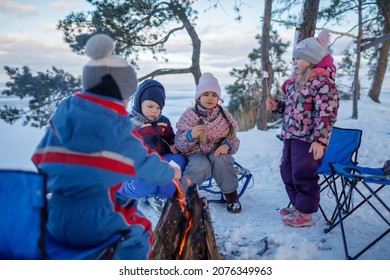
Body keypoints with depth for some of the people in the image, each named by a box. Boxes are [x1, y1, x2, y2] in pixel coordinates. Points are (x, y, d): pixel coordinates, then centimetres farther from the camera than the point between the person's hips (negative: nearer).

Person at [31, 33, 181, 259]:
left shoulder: (61, 117, -1)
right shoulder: (122, 135, -14)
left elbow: (41, 161, 7)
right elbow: (150, 166, 2)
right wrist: (172, 173, 23)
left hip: (54, 222, 6)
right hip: (96, 224, -5)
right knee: (141, 229, 23)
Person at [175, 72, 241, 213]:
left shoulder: (223, 114, 3)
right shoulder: (190, 114, -4)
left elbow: (234, 139, 5)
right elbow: (179, 143, -8)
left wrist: (227, 145, -19)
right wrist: (190, 135, -30)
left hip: (217, 153, 2)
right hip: (195, 153, -2)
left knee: (219, 160, -33)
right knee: (201, 166, -36)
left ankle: (231, 195, -11)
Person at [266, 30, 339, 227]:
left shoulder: (321, 81, -14)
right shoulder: (297, 80, 14)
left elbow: (327, 113, -20)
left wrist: (320, 140, -25)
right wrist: (276, 106, 7)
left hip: (308, 139, -10)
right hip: (291, 136, 10)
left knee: (303, 176, -1)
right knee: (287, 173, 17)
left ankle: (305, 214, 15)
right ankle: (297, 206, 33)